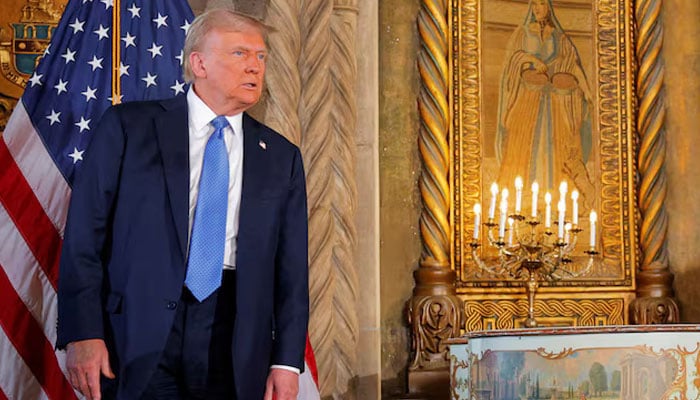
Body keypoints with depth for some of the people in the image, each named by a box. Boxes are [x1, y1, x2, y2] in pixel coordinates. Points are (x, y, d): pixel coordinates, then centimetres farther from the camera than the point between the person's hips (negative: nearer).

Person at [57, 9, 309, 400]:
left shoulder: (281, 157, 9)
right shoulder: (128, 126, 2)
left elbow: (291, 265, 7)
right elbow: (85, 233, -1)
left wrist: (287, 361, 0)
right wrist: (82, 333, -9)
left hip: (233, 344, 2)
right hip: (140, 336, -2)